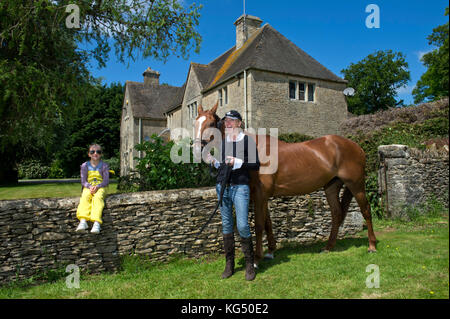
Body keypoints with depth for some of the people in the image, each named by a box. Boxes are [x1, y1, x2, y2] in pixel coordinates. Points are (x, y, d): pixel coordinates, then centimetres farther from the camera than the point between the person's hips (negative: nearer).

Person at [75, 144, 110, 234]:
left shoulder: (104, 165, 8)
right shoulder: (85, 165, 11)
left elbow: (106, 181, 0)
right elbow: (83, 181, 6)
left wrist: (97, 187, -19)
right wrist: (90, 187, -16)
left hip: (100, 188, -2)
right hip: (88, 188, 2)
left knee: (98, 198, -35)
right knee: (85, 197, -33)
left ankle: (97, 222, -53)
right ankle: (83, 220, -51)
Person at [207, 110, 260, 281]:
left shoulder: (248, 141, -2)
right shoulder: (223, 142, 13)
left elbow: (256, 165, -4)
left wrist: (237, 162, -16)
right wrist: (214, 162, -1)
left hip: (240, 186, -5)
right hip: (223, 186, 5)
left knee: (242, 225, -9)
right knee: (226, 225, 9)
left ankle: (250, 264, 11)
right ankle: (229, 264, 21)